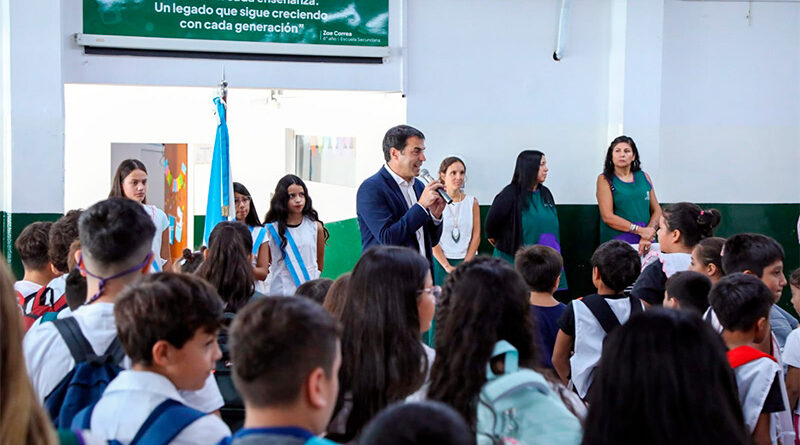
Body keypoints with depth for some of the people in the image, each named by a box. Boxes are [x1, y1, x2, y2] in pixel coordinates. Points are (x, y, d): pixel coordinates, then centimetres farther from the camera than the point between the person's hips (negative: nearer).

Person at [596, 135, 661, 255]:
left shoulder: (644, 177, 14)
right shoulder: (604, 179, 3)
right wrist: (640, 230, -12)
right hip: (616, 243, -3)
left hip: (644, 244, 3)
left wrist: (647, 237, -7)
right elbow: (607, 217, -6)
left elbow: (657, 210, 11)